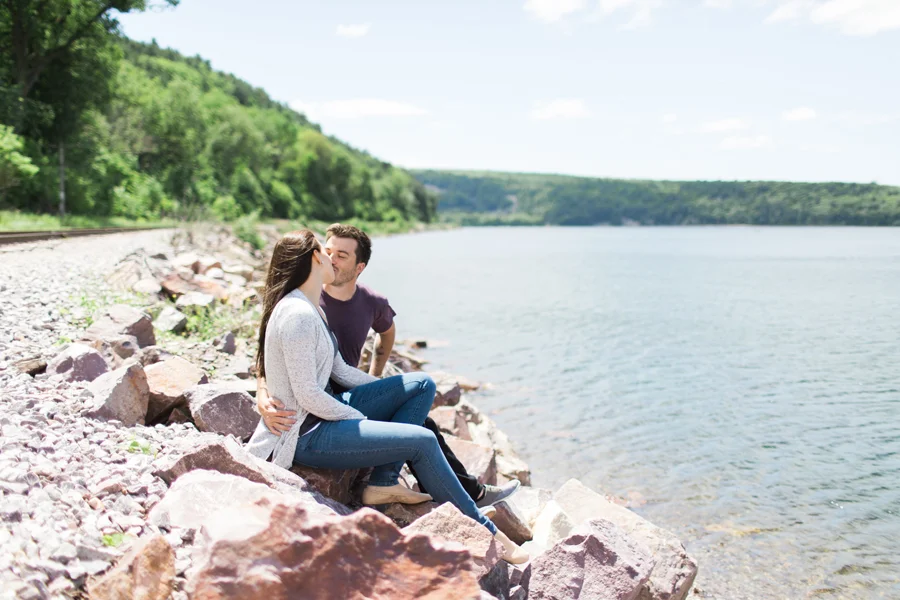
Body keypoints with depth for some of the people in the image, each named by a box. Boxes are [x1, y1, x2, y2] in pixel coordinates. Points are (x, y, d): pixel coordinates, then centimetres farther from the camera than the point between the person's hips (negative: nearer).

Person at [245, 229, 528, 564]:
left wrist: (396, 395, 11)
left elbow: (340, 371, 14)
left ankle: (383, 482, -3)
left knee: (422, 385, 3)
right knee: (422, 440, -17)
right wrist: (363, 421, -12)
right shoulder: (298, 315, -21)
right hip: (305, 434, -10)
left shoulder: (309, 308, 11)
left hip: (325, 412, 10)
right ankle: (483, 533, -2)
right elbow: (308, 395, -23)